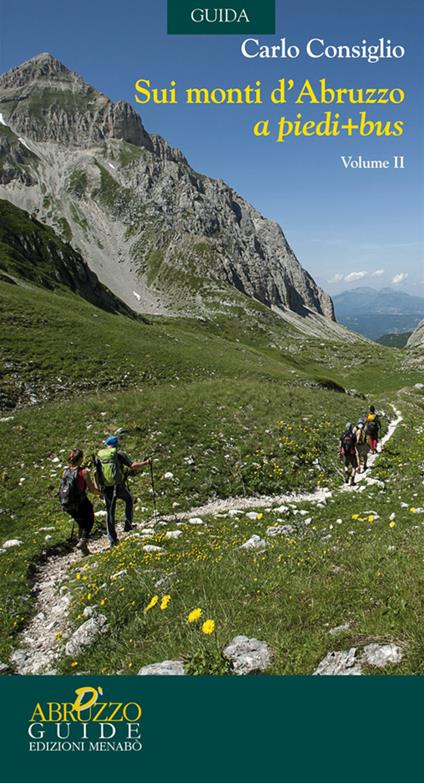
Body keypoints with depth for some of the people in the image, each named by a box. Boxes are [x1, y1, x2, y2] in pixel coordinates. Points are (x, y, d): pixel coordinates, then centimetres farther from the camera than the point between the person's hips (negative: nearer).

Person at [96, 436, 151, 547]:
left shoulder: (99, 455, 6)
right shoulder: (119, 453, -6)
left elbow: (96, 472, 10)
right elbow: (133, 466, -11)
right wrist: (146, 463, 3)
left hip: (106, 489, 3)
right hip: (119, 486, -3)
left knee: (110, 513, 15)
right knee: (129, 500, 28)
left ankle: (112, 539, 17)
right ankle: (128, 525, 21)